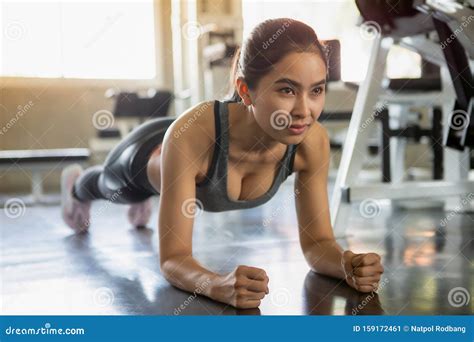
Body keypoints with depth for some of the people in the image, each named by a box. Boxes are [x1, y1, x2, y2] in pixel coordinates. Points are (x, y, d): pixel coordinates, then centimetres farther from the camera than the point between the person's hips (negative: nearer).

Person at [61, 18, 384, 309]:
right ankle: (77, 184, 73)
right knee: (110, 184, 36)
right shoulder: (191, 132, -51)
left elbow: (318, 241, -30)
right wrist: (220, 285, -69)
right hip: (149, 154, -2)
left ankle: (142, 201, 77)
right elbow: (173, 258, -48)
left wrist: (347, 264, -53)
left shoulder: (313, 140, -39)